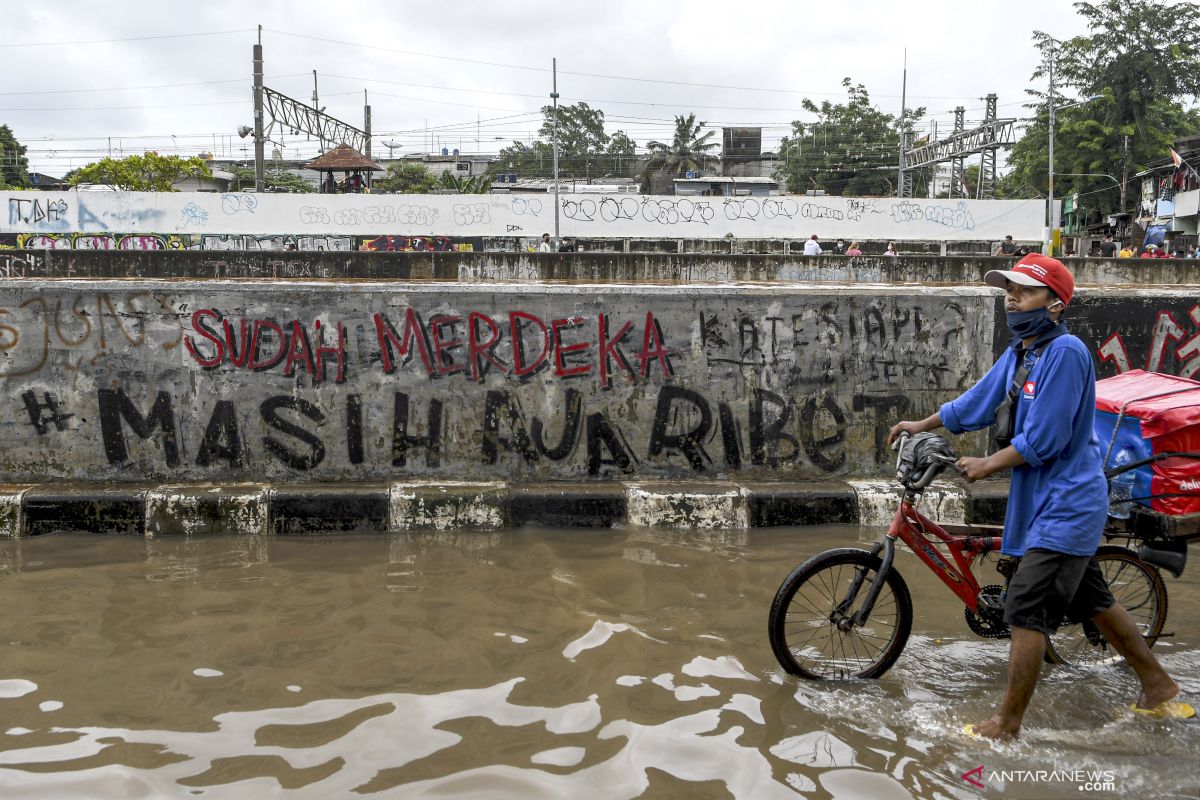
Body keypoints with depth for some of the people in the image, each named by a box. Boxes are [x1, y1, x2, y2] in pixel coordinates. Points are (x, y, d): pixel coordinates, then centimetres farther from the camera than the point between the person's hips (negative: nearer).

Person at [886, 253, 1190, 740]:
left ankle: (1006, 725, 3)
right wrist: (921, 425, 25)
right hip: (1047, 500, 9)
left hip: (1064, 503, -9)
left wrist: (987, 466, -12)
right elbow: (979, 401, 18)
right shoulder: (1019, 352, 6)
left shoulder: (1065, 352, -22)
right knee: (1091, 601, 20)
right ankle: (1159, 688, 36)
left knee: (1026, 611, -7)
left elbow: (1043, 440, -24)